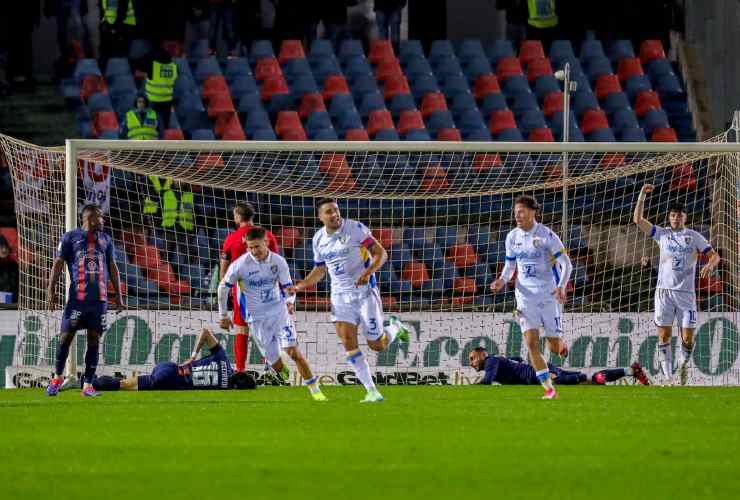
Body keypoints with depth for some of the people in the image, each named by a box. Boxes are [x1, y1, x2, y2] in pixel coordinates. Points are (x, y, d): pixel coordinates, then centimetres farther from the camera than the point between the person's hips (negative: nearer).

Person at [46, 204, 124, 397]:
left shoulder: (105, 240, 16)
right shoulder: (71, 237, 4)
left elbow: (112, 267, 19)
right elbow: (58, 263, 2)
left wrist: (118, 294, 15)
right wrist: (51, 289, -6)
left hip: (100, 299, 3)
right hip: (77, 296, -3)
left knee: (94, 340, 1)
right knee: (66, 336, -3)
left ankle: (88, 385, 5)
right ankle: (57, 377, 14)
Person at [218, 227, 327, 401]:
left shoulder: (278, 262, -6)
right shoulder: (240, 265, -12)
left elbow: (288, 287, 3)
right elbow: (223, 287, 1)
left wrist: (289, 301, -19)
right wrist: (224, 315, 6)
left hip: (279, 311, 0)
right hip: (257, 318, 0)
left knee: (292, 350, -15)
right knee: (275, 363, -3)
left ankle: (315, 390, -9)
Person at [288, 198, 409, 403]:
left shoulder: (356, 229, -12)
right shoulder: (319, 239, 4)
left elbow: (381, 254, -10)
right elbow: (319, 270, 18)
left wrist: (367, 273, -27)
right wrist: (299, 286, 3)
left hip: (364, 292, -4)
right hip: (340, 296, 4)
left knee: (377, 345, 1)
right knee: (348, 341, -13)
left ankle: (394, 327, 37)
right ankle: (372, 391, -7)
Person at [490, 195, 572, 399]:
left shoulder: (546, 235, -11)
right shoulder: (512, 237, 4)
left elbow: (566, 264, -8)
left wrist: (561, 287, -24)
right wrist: (502, 280, -5)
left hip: (549, 295, -3)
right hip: (526, 296, 3)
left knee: (555, 348, 0)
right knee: (531, 342, -12)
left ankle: (560, 343, 40)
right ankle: (549, 390, -5)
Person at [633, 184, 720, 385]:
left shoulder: (694, 236, 7)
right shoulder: (662, 234, 8)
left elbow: (714, 255, 4)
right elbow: (638, 219, 3)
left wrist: (710, 265, -19)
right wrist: (642, 195, -5)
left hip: (686, 292, 0)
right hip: (664, 291, 0)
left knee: (688, 337, -3)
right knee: (664, 335, -4)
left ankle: (684, 364, 25)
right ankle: (667, 375, 1)